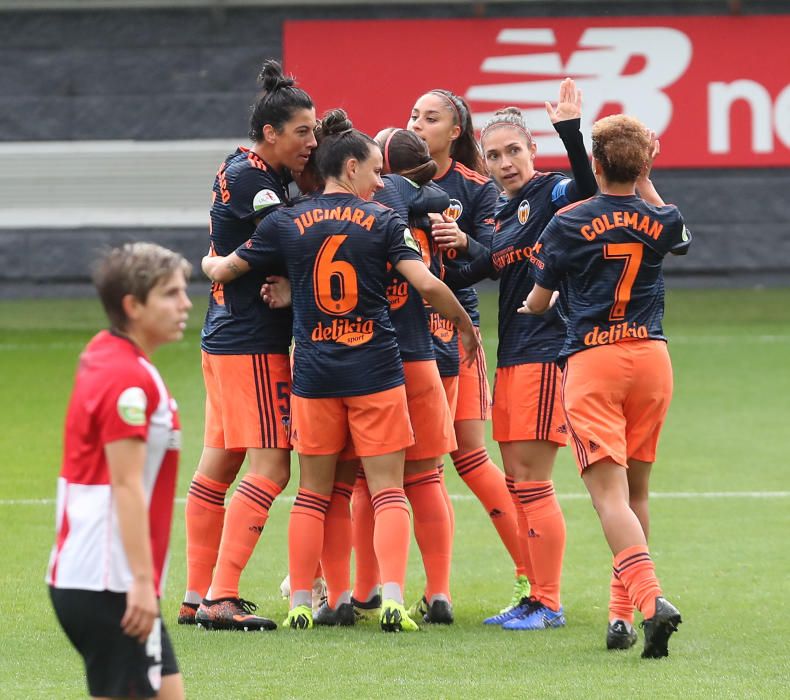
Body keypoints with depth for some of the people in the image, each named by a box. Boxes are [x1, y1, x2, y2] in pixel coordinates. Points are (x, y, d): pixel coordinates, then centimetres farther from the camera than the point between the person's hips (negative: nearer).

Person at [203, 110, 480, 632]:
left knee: (313, 493, 13)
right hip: (376, 372, -2)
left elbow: (223, 271, 9)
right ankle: (392, 601, -12)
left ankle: (301, 603, 10)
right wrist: (466, 325, 5)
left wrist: (210, 263, 33)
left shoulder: (288, 223, 3)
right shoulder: (384, 222, -3)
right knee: (388, 491, 1)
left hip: (314, 372, 2)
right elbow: (427, 284, -11)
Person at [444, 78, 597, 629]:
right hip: (511, 356, 9)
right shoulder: (498, 214, 16)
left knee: (532, 481, -8)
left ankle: (549, 604, -2)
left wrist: (570, 129, -38)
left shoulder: (553, 194, -7)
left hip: (548, 352, -9)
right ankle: (534, 597, 18)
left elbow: (590, 189, -30)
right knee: (517, 481, 11)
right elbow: (463, 276, 14)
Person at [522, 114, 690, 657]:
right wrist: (645, 182, 27)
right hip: (652, 357, 4)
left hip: (591, 361, -4)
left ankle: (651, 598, -32)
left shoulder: (569, 224, -5)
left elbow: (538, 302, 5)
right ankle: (625, 614, 18)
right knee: (636, 490, 15)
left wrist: (535, 304, 29)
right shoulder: (662, 223, 4)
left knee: (610, 494, -12)